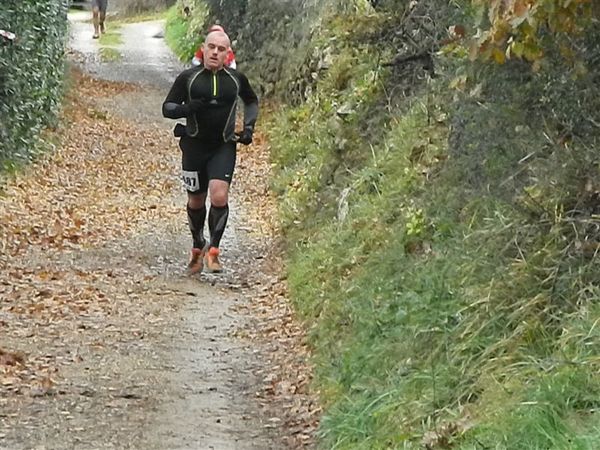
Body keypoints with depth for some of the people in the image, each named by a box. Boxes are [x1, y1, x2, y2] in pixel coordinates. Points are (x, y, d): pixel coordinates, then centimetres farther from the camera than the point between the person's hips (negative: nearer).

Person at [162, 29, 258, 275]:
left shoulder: (236, 79, 2)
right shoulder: (188, 78, -3)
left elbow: (252, 101, 22)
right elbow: (167, 108, -1)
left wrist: (249, 126, 8)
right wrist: (187, 108, -20)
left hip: (224, 146, 0)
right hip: (194, 145, 0)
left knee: (219, 196, -19)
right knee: (196, 201, 12)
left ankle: (213, 249, -4)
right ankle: (197, 248, 34)